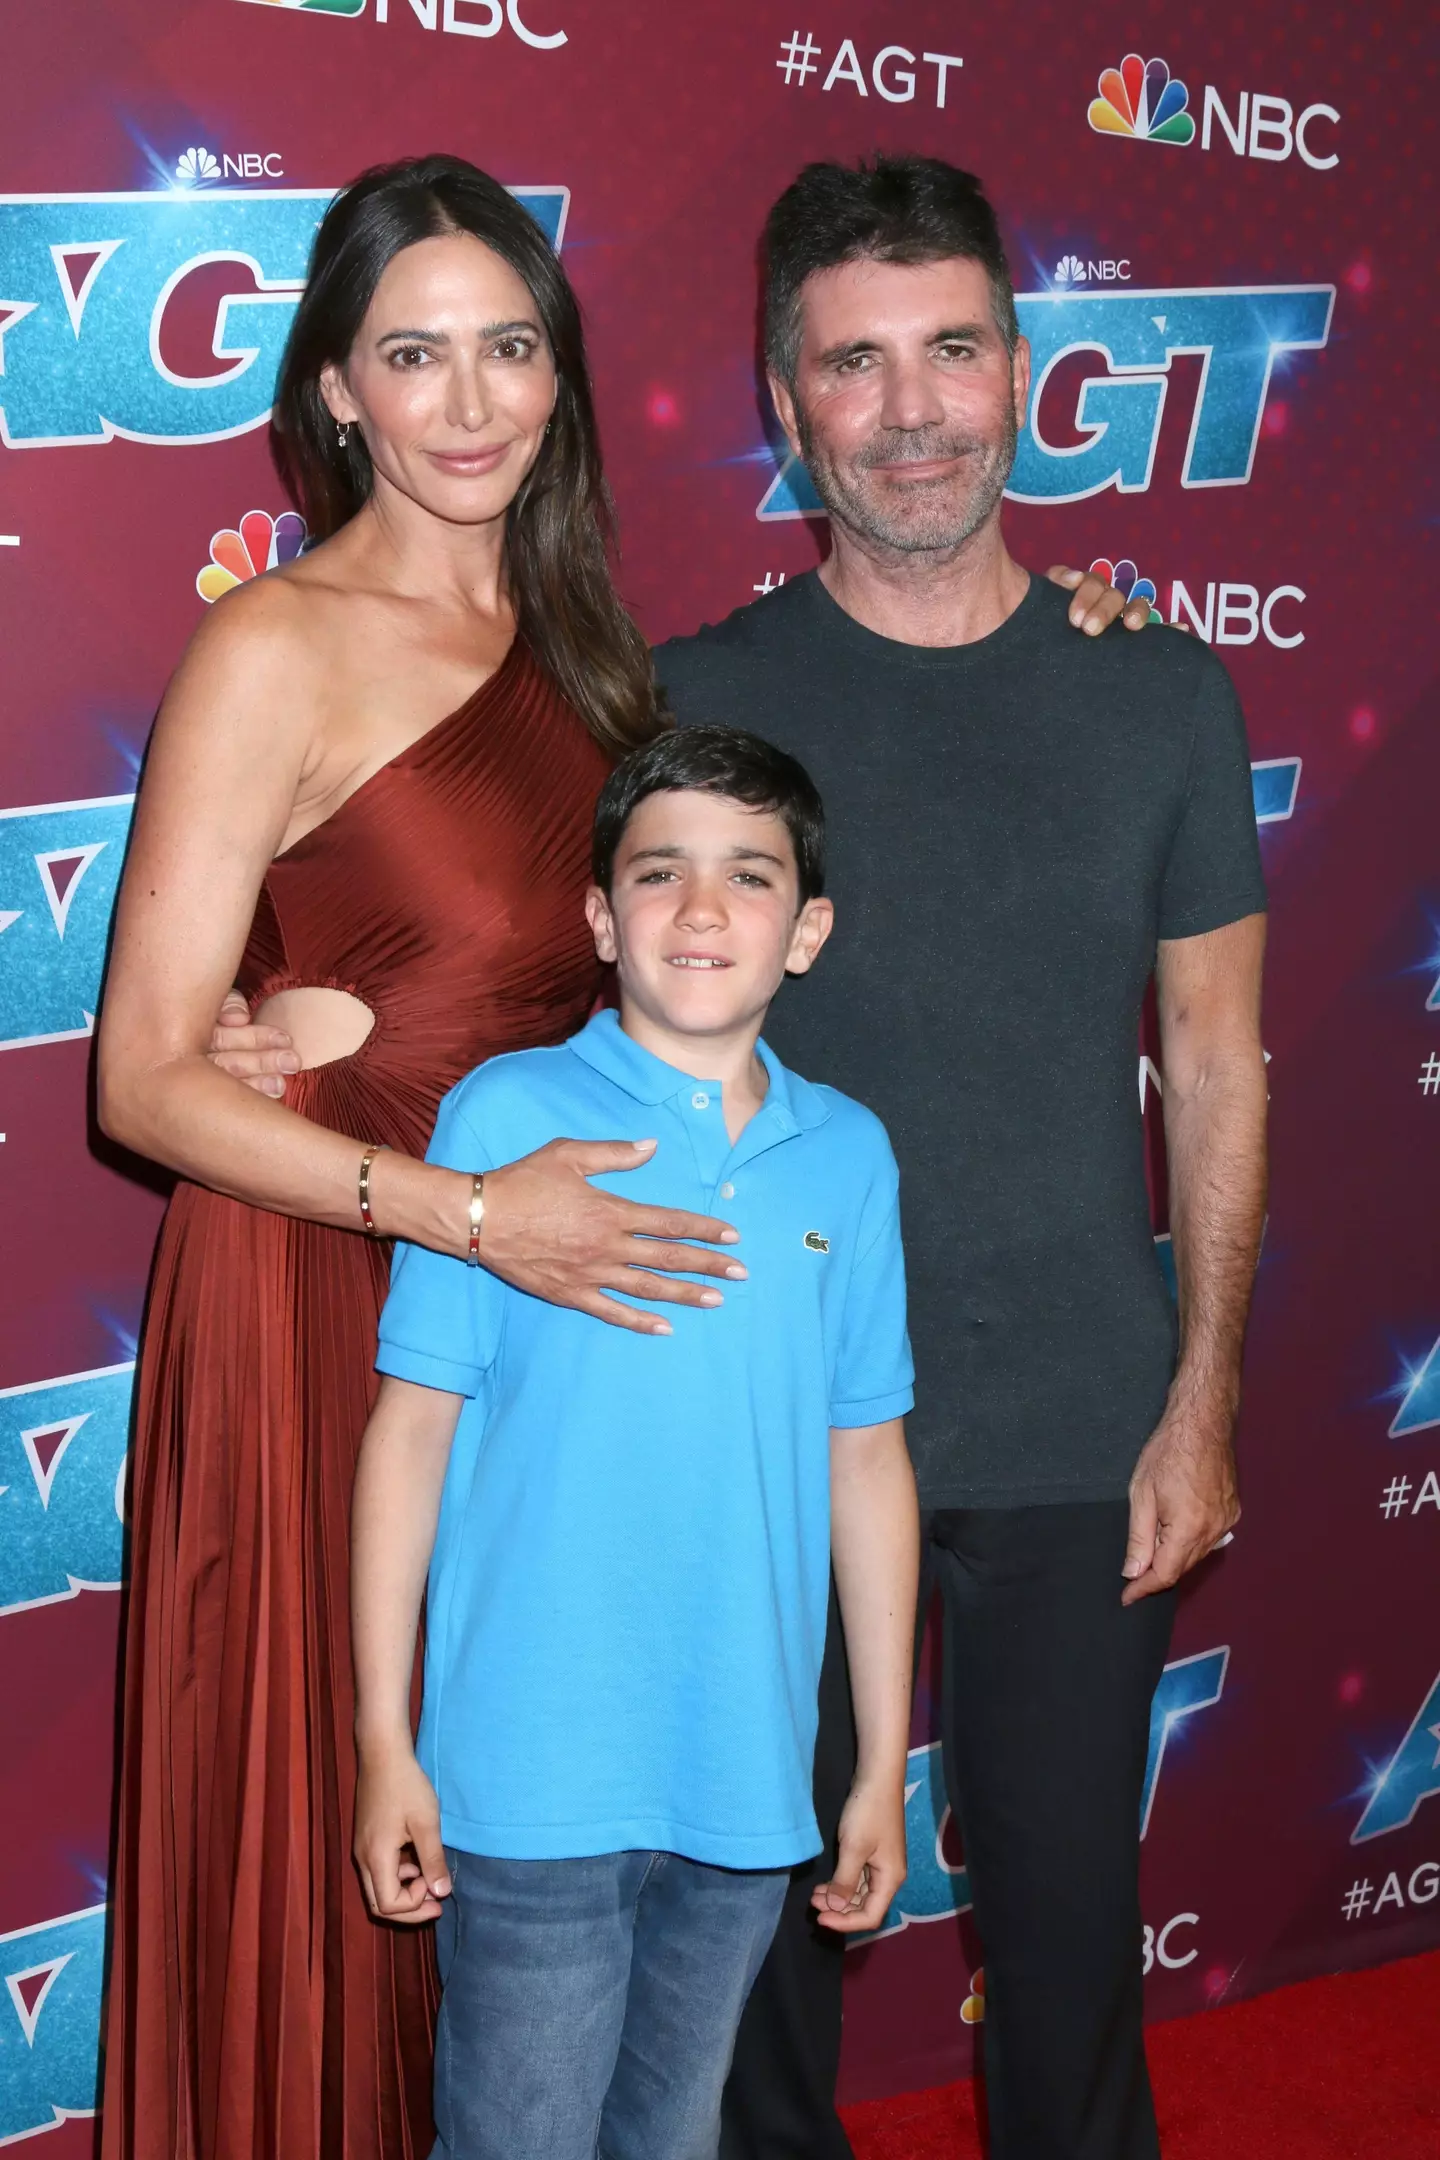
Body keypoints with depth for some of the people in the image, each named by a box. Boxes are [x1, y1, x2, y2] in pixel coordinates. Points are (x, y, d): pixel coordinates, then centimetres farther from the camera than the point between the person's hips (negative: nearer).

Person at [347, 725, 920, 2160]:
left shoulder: (847, 1154, 3)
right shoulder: (507, 1116, -8)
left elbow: (867, 1460, 8)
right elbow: (413, 1427, -5)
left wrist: (884, 1763, 10)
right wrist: (382, 1741, -6)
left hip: (747, 1780, 4)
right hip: (533, 1778, -3)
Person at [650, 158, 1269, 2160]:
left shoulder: (1160, 694, 0)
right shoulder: (694, 702, -4)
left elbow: (1214, 1057, 5)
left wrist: (1203, 1401, 0)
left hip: (1082, 1439, 1)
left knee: (1070, 1904, 14)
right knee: (768, 1904, 14)